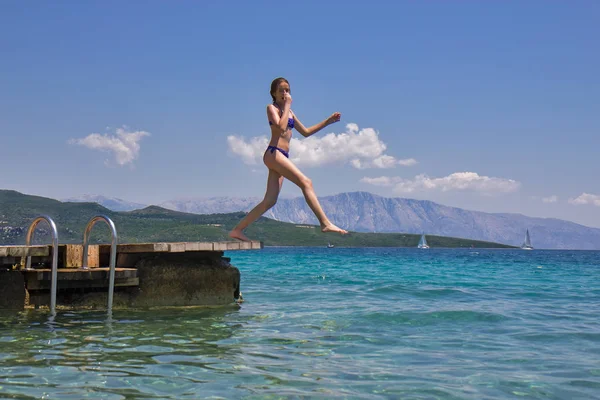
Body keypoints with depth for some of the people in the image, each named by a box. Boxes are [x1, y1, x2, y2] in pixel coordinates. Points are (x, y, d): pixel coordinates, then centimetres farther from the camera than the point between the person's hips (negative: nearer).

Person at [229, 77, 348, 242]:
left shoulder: (289, 112, 24)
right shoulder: (272, 108, 0)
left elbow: (305, 132, 28)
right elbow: (281, 127, -17)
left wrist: (328, 121, 24)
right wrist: (287, 106, -9)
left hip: (282, 156, 9)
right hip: (274, 153, -8)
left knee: (269, 201, 2)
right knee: (305, 182, -18)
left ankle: (237, 230, 5)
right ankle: (325, 223, -21)